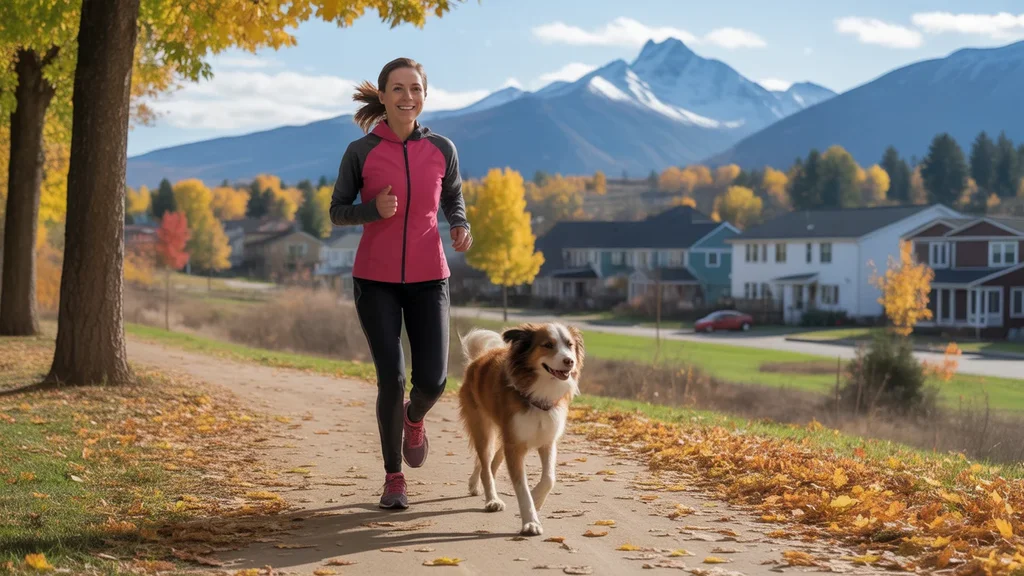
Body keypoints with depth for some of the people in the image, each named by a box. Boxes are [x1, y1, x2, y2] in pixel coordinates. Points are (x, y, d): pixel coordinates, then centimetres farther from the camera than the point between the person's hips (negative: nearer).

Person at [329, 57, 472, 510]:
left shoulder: (442, 149, -1)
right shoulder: (361, 152, -5)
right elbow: (338, 212, 2)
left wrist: (461, 228, -8)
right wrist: (374, 209, -18)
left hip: (428, 280, 2)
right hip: (376, 281, -1)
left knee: (432, 380, -5)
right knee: (391, 378, -7)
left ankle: (414, 418, 34)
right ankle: (393, 475, 14)